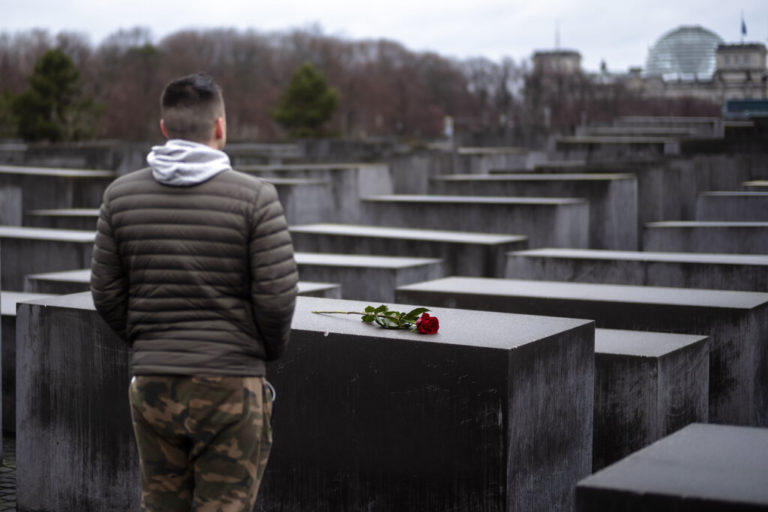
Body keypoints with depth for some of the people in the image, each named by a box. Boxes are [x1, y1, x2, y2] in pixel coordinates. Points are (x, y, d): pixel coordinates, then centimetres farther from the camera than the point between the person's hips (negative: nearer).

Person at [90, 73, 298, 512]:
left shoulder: (122, 195, 2)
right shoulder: (255, 197, -9)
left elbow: (107, 294, 5)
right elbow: (277, 296, -11)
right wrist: (269, 350, 8)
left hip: (152, 385, 4)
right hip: (230, 387, -3)